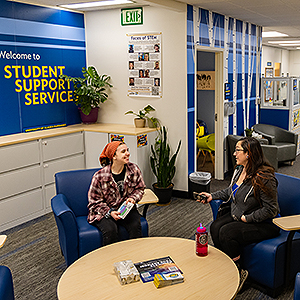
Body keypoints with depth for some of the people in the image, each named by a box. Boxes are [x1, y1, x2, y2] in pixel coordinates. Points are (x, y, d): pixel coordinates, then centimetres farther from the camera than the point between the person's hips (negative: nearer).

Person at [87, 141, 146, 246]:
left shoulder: (134, 169, -6)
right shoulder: (99, 176, -17)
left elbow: (140, 188, 9)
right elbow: (95, 201, -8)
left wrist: (133, 198, -12)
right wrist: (109, 212, -20)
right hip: (103, 212, -3)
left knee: (135, 226, -24)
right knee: (110, 230, -30)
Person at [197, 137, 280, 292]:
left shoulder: (264, 178, -25)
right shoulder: (239, 170, 2)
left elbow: (270, 210, -22)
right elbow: (230, 192, 19)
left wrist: (246, 218, -19)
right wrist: (212, 196, 7)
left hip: (264, 224, -8)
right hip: (238, 215, 8)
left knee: (227, 233, -25)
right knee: (215, 227, -14)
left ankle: (238, 272, -2)